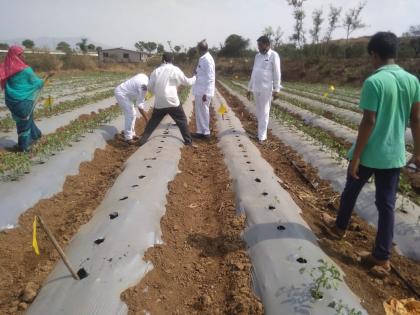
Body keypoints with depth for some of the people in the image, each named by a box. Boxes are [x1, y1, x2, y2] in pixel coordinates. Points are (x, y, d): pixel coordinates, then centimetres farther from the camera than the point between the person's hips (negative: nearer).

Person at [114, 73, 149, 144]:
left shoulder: (145, 77, -6)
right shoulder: (144, 86, -30)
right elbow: (140, 106, -29)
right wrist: (147, 120, -26)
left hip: (125, 93, 10)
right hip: (121, 93, -10)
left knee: (133, 114, 11)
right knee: (130, 114, -13)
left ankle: (131, 133, 19)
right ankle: (128, 137, -8)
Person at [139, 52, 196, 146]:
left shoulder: (156, 71, 7)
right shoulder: (175, 70, -2)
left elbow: (150, 87, 10)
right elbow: (187, 82, 7)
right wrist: (195, 78, 26)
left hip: (159, 102, 3)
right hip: (172, 101, -3)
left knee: (153, 121, 17)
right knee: (182, 120, 11)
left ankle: (143, 139, 18)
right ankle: (188, 140, 12)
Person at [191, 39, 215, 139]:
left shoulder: (207, 59, -15)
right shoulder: (203, 58, 13)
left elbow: (210, 78, -19)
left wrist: (205, 93, -21)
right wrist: (197, 72, 4)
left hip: (204, 91, -9)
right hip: (200, 91, 9)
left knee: (203, 112, 0)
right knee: (200, 112, 13)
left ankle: (205, 132, 10)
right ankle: (201, 131, 22)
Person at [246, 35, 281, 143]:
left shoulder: (273, 55, -5)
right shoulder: (257, 56, 14)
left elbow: (277, 73, -9)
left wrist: (276, 89, -14)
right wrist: (249, 88, 16)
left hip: (266, 89, -6)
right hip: (256, 88, 6)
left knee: (264, 112, -3)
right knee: (259, 112, 11)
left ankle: (262, 136, 0)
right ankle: (262, 131, 24)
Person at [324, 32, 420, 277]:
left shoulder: (374, 82, -16)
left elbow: (368, 122, -20)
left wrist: (355, 156, -14)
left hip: (369, 154, -5)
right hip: (394, 155, 5)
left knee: (351, 191, 19)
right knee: (387, 205, 9)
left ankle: (339, 227, 43)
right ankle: (382, 258, 16)